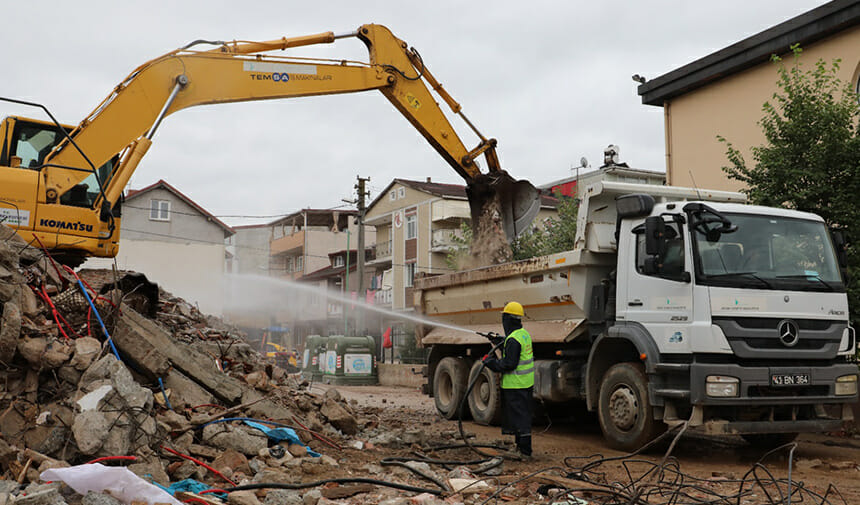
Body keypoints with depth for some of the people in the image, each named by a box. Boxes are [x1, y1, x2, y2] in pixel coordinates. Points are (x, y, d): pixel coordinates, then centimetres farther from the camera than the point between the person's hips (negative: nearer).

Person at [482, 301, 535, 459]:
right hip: (526, 384, 10)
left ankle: (525, 452, -2)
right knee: (522, 415, 18)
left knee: (519, 418, -5)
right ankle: (520, 446, 28)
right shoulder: (524, 334, 9)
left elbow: (509, 364, -23)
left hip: (515, 386, -10)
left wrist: (490, 362, -12)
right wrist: (500, 341, 24)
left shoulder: (513, 339, -22)